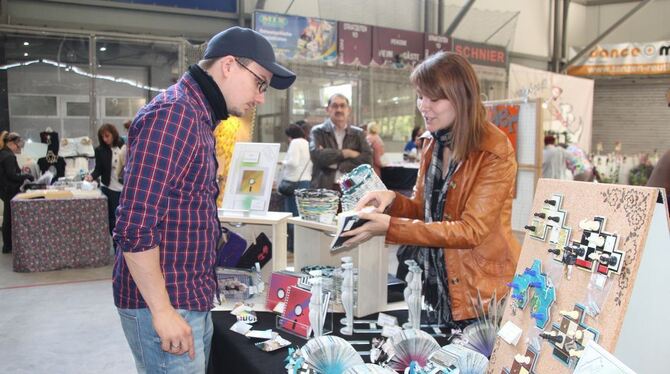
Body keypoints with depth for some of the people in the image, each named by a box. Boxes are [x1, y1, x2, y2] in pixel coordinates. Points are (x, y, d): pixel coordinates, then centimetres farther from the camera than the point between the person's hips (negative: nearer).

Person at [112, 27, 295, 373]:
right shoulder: (173, 113, -17)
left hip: (192, 301, 9)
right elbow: (134, 226, -23)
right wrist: (163, 311, -19)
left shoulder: (198, 116, 14)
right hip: (163, 305, -9)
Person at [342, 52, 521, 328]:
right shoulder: (432, 144, 5)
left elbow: (471, 231, -21)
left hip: (484, 294, -6)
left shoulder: (494, 152, -17)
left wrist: (390, 228, -27)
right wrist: (392, 201, -12)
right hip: (438, 287, 6)